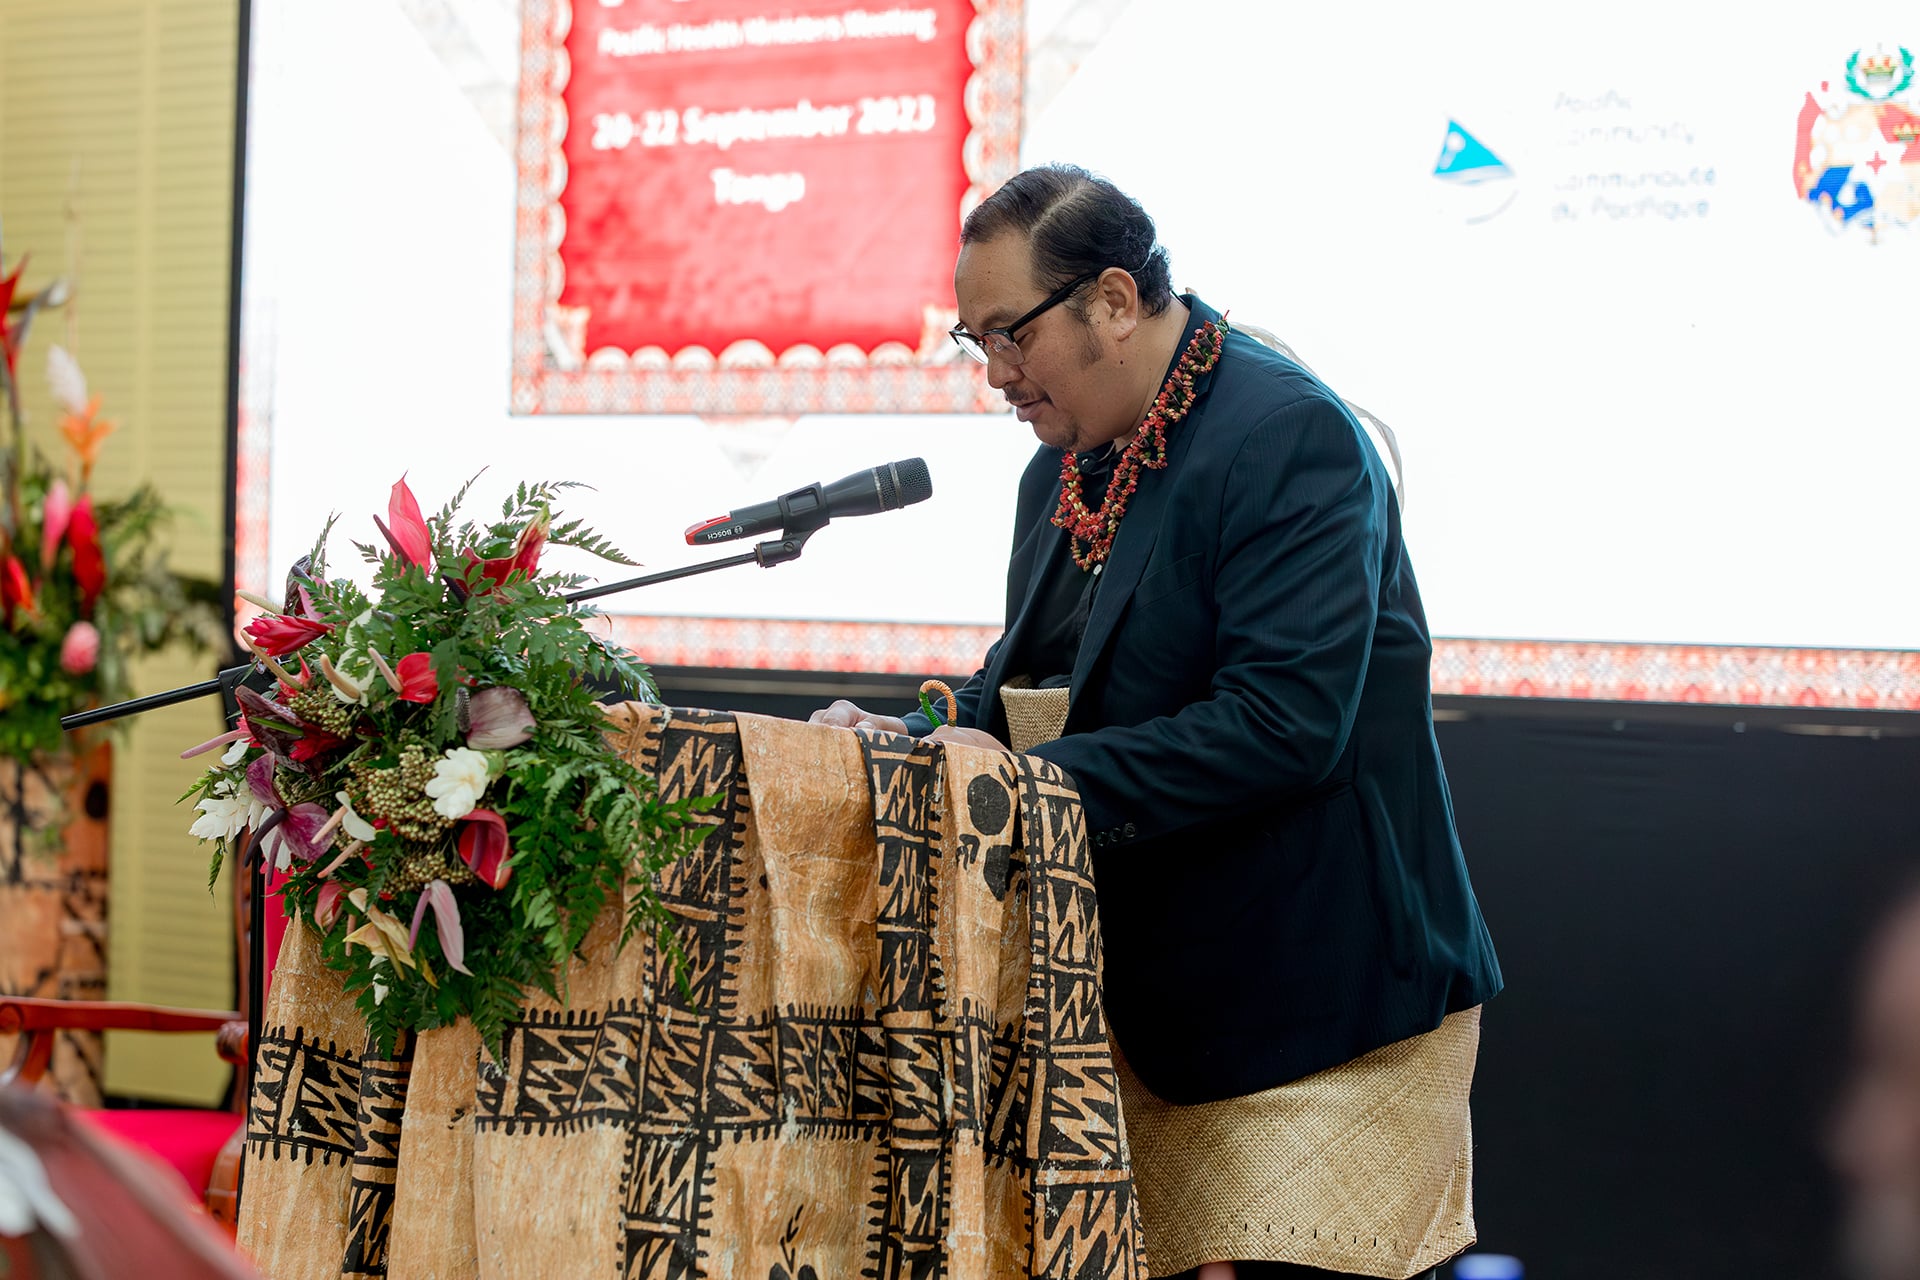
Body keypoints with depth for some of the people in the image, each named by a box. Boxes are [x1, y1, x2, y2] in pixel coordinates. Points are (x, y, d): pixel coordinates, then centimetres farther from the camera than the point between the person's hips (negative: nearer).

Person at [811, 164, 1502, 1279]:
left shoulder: (1290, 437, -15)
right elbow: (1033, 686, 20)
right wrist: (914, 738, -1)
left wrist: (1043, 776, -23)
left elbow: (1282, 724, -24)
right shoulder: (1066, 472, 13)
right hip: (1150, 1003, 8)